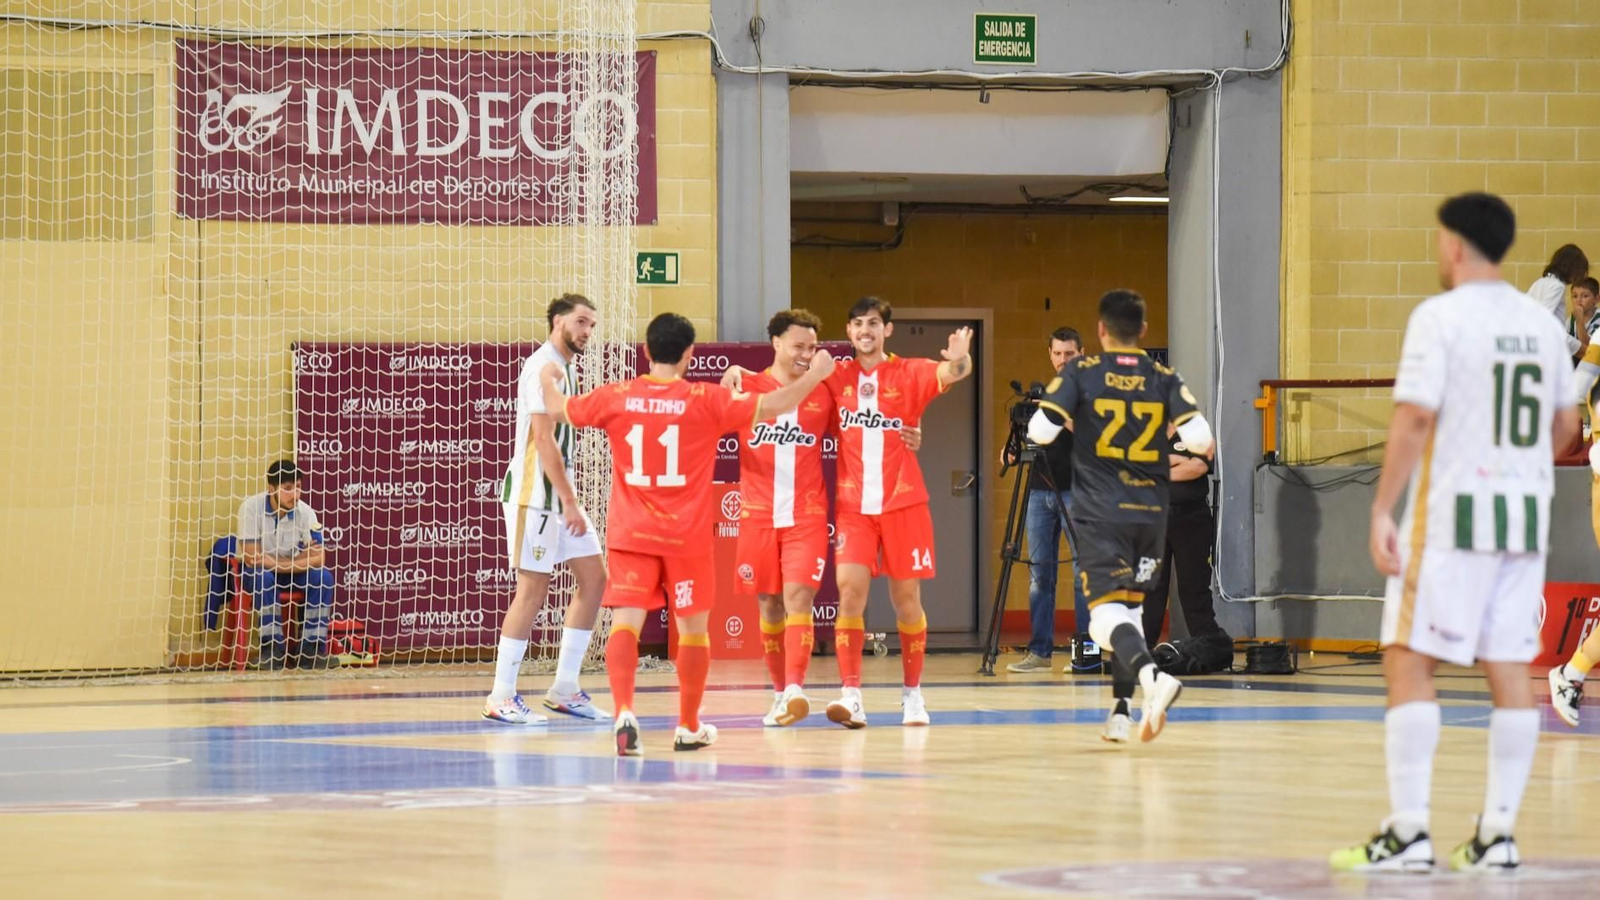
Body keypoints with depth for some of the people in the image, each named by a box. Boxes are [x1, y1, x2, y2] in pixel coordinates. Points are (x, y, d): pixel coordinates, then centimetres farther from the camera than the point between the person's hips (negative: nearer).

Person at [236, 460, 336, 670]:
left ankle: (311, 650, -20)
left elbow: (318, 558, -20)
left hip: (289, 573, 3)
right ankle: (273, 648, -30)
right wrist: (299, 559, -23)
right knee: (263, 577, -36)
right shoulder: (251, 508, -22)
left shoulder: (305, 512, -13)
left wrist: (279, 564, -33)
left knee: (323, 577, -23)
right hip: (254, 572, -3)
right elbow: (251, 557, -25)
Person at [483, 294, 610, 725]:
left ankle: (564, 688, 12)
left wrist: (569, 500, 17)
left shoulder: (564, 367, 17)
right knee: (533, 590, -8)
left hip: (558, 493, 10)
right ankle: (501, 697, -2)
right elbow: (543, 438, -20)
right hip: (534, 493, -10)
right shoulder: (545, 367, -13)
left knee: (593, 579, 7)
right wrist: (569, 503, -21)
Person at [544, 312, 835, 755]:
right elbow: (771, 407, -6)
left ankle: (624, 711, -28)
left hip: (629, 534, 1)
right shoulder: (707, 400, -7)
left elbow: (558, 410, 13)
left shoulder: (617, 397, -1)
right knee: (693, 626, 15)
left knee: (626, 622, -5)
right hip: (687, 536, -1)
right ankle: (689, 727, 24)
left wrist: (548, 381, 35)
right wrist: (815, 374, 9)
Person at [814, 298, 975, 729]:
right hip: (853, 506, 1)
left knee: (906, 597, 6)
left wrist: (960, 360, -42)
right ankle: (851, 694, -14)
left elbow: (950, 373, -17)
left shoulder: (909, 374, -1)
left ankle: (912, 692, 20)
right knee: (850, 590, -13)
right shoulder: (837, 378, 5)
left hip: (903, 503, -1)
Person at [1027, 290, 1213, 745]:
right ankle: (1121, 711, 18)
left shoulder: (1081, 374, -2)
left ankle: (1151, 673, -38)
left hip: (1100, 513, -3)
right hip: (1150, 510, 3)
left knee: (1106, 611, -9)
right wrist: (1199, 453, 16)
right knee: (1129, 605, 20)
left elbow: (1041, 431, -9)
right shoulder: (1165, 379, 3)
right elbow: (1200, 437, -7)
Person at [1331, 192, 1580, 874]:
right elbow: (1565, 423, 18)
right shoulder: (1543, 323, 11)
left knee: (1409, 662, -2)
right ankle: (1498, 834, 7)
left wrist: (1382, 510, -14)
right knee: (1509, 669, 7)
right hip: (1524, 516, 6)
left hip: (1451, 515, -6)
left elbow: (1415, 416, -16)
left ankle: (1408, 832, -8)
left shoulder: (1440, 316, -9)